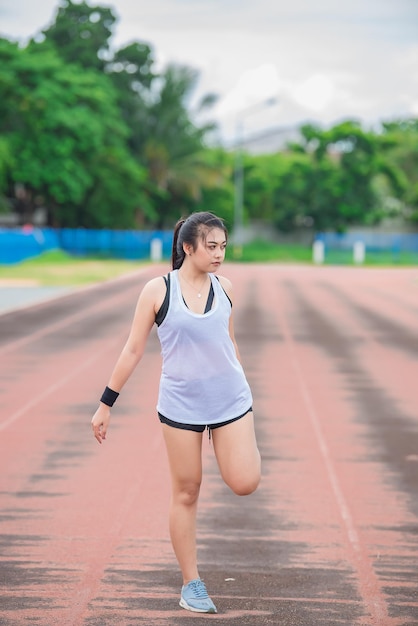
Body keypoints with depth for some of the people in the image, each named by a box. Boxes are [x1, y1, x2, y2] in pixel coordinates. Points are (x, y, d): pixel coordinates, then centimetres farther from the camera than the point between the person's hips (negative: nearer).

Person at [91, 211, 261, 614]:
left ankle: (242, 442, 25)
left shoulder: (223, 288, 3)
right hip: (181, 404, -2)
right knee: (186, 494, 5)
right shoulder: (158, 290, -7)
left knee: (244, 483, -11)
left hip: (231, 398, 2)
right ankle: (191, 585, 18)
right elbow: (133, 350, -2)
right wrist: (105, 404, -1)